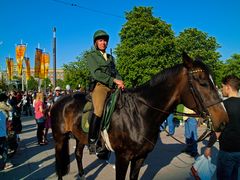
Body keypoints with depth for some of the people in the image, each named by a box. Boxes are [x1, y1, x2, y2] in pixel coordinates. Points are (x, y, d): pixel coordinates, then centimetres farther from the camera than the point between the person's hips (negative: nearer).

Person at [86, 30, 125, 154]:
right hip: (99, 86, -6)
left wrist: (120, 82, -5)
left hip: (112, 87, 6)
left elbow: (115, 72, 18)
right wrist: (114, 80, -14)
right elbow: (96, 73, -5)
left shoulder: (110, 57, 28)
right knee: (99, 111, -27)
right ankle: (92, 141, -18)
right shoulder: (91, 56, 11)